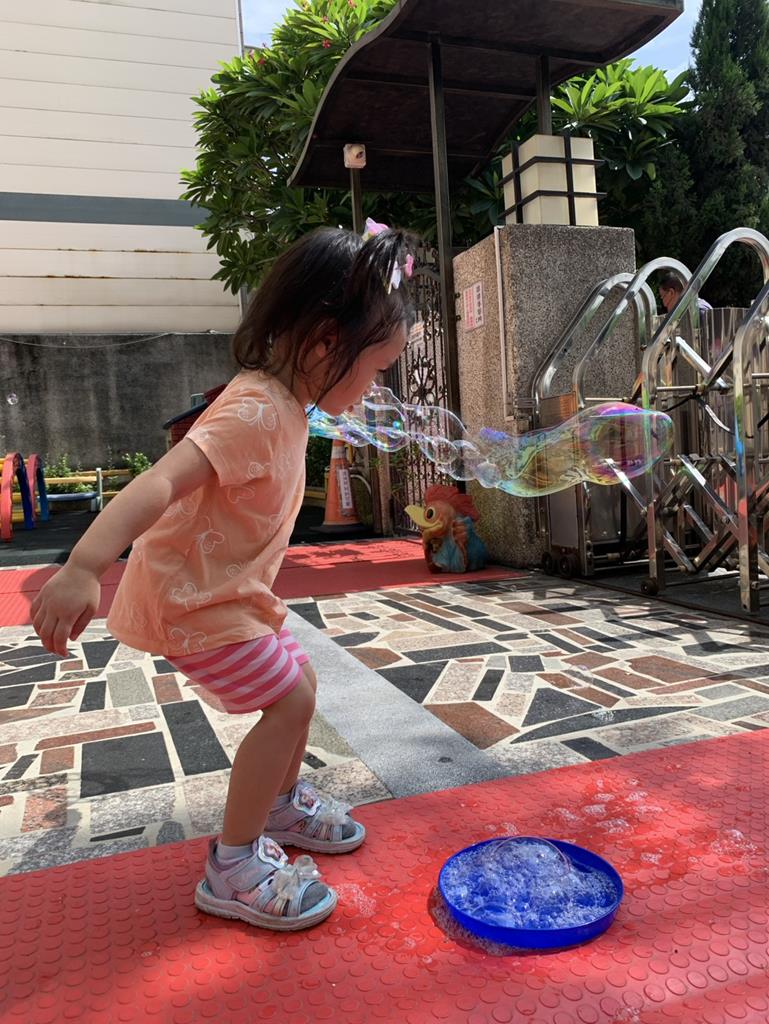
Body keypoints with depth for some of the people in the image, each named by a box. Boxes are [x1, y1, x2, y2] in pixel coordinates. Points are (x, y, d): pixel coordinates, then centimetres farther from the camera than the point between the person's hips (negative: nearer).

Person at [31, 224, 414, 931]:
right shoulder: (257, 411, -27)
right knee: (288, 701, -9)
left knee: (300, 680, 17)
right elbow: (160, 483, -39)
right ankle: (234, 868, 7)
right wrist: (83, 568, -49)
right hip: (192, 595, -10)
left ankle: (282, 805, 40)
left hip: (231, 587, 10)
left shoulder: (285, 404, 3)